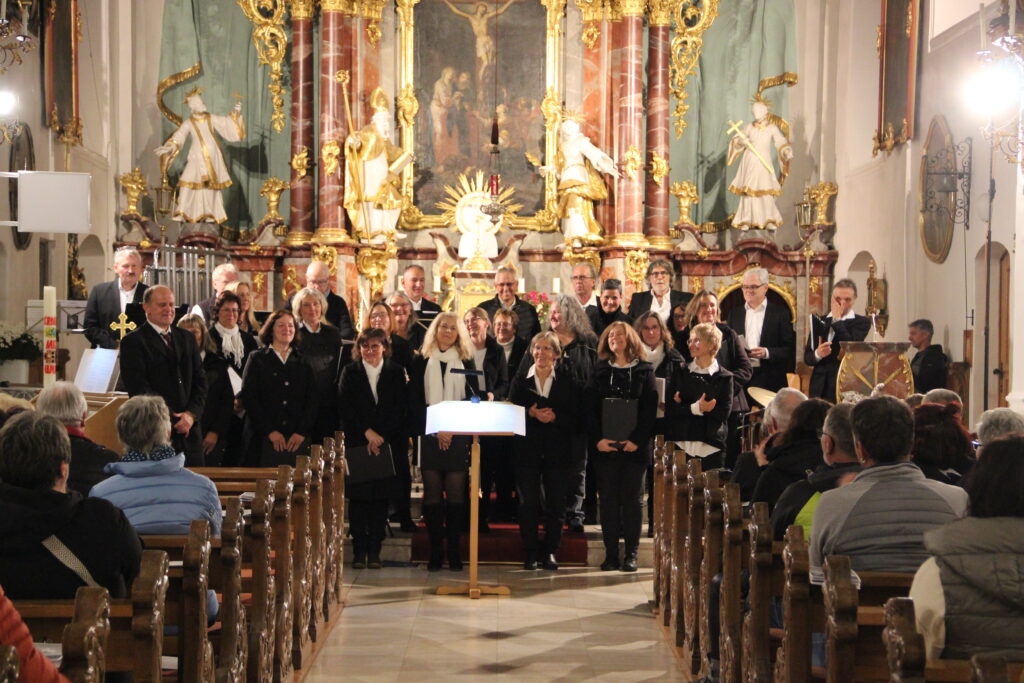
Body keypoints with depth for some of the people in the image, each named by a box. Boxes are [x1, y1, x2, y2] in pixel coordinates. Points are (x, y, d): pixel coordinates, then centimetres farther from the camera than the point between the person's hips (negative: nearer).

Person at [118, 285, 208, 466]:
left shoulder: (187, 338, 16)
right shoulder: (133, 342, -2)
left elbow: (200, 381, 13)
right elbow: (139, 388, -9)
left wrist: (191, 413, -5)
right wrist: (171, 420, -12)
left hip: (189, 431, 5)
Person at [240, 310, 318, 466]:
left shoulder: (303, 362, 15)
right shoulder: (257, 359, 8)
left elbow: (313, 400, 9)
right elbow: (249, 398, -1)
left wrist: (302, 432, -5)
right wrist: (269, 431, -10)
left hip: (297, 441, 2)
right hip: (263, 440, -2)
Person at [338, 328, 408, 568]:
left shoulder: (396, 373, 7)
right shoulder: (350, 372, 7)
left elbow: (399, 409, 0)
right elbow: (346, 409, -2)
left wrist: (380, 435, -10)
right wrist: (367, 432, -12)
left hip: (388, 443, 0)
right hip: (356, 443, 0)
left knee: (381, 497, -1)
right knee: (358, 497, -2)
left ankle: (374, 551, 4)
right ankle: (359, 551, 3)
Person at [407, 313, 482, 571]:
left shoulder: (466, 362, 10)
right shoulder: (421, 362, 9)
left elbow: (473, 399, 4)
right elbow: (415, 401, 3)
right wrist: (435, 430, -8)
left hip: (457, 436, 0)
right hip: (429, 435, 0)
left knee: (456, 493, -2)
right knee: (432, 493, -2)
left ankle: (454, 551, 2)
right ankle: (435, 552, 2)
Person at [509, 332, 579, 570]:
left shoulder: (567, 381, 4)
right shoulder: (520, 380, 8)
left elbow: (576, 416, -1)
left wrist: (555, 416, -17)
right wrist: (530, 413, -15)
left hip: (557, 450, 0)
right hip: (527, 449, 0)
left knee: (556, 503, 2)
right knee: (528, 502, 0)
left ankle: (550, 552, 12)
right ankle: (530, 553, 7)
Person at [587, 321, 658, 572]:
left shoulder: (644, 371, 5)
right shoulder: (600, 371, 11)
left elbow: (650, 410, -2)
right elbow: (590, 408, 4)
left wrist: (637, 440, -13)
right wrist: (597, 439, -9)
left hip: (635, 447, -2)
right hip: (605, 446, 2)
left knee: (632, 499, 0)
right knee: (608, 499, 1)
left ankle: (631, 554, 4)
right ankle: (611, 554, 4)